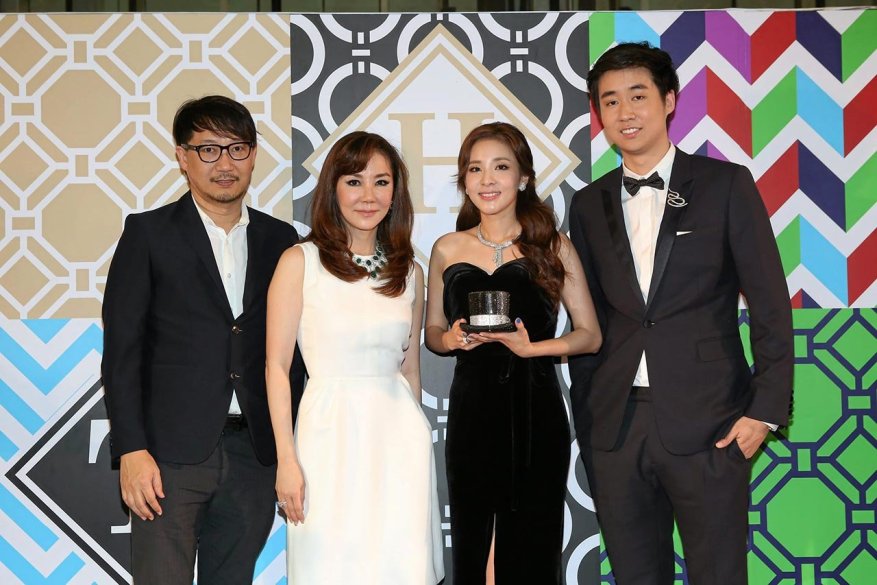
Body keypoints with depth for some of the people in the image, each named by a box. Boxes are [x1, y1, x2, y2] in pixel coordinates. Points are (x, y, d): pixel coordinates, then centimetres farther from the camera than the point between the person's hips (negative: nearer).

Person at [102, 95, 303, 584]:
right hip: (171, 452, -3)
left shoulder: (280, 240, 11)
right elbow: (122, 348, -3)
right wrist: (131, 450, -11)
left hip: (253, 454, 3)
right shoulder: (149, 233, 1)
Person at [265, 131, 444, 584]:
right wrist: (286, 459, -9)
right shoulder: (300, 262, -3)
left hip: (398, 433, 3)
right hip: (331, 432, -3)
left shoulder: (409, 272, 9)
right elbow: (276, 365, -4)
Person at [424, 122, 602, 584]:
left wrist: (532, 347, -14)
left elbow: (590, 334, 2)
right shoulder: (447, 249, 6)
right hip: (470, 411, 2)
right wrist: (451, 339, -7)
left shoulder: (553, 247, 1)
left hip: (534, 412, -2)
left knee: (532, 546, 3)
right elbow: (432, 331, 15)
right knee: (471, 542, 7)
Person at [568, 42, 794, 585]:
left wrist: (766, 408, -8)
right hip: (615, 428, 4)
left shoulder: (726, 185, 0)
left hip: (707, 423, -3)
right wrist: (585, 424, 9)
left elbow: (770, 303, -2)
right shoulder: (589, 204, 10)